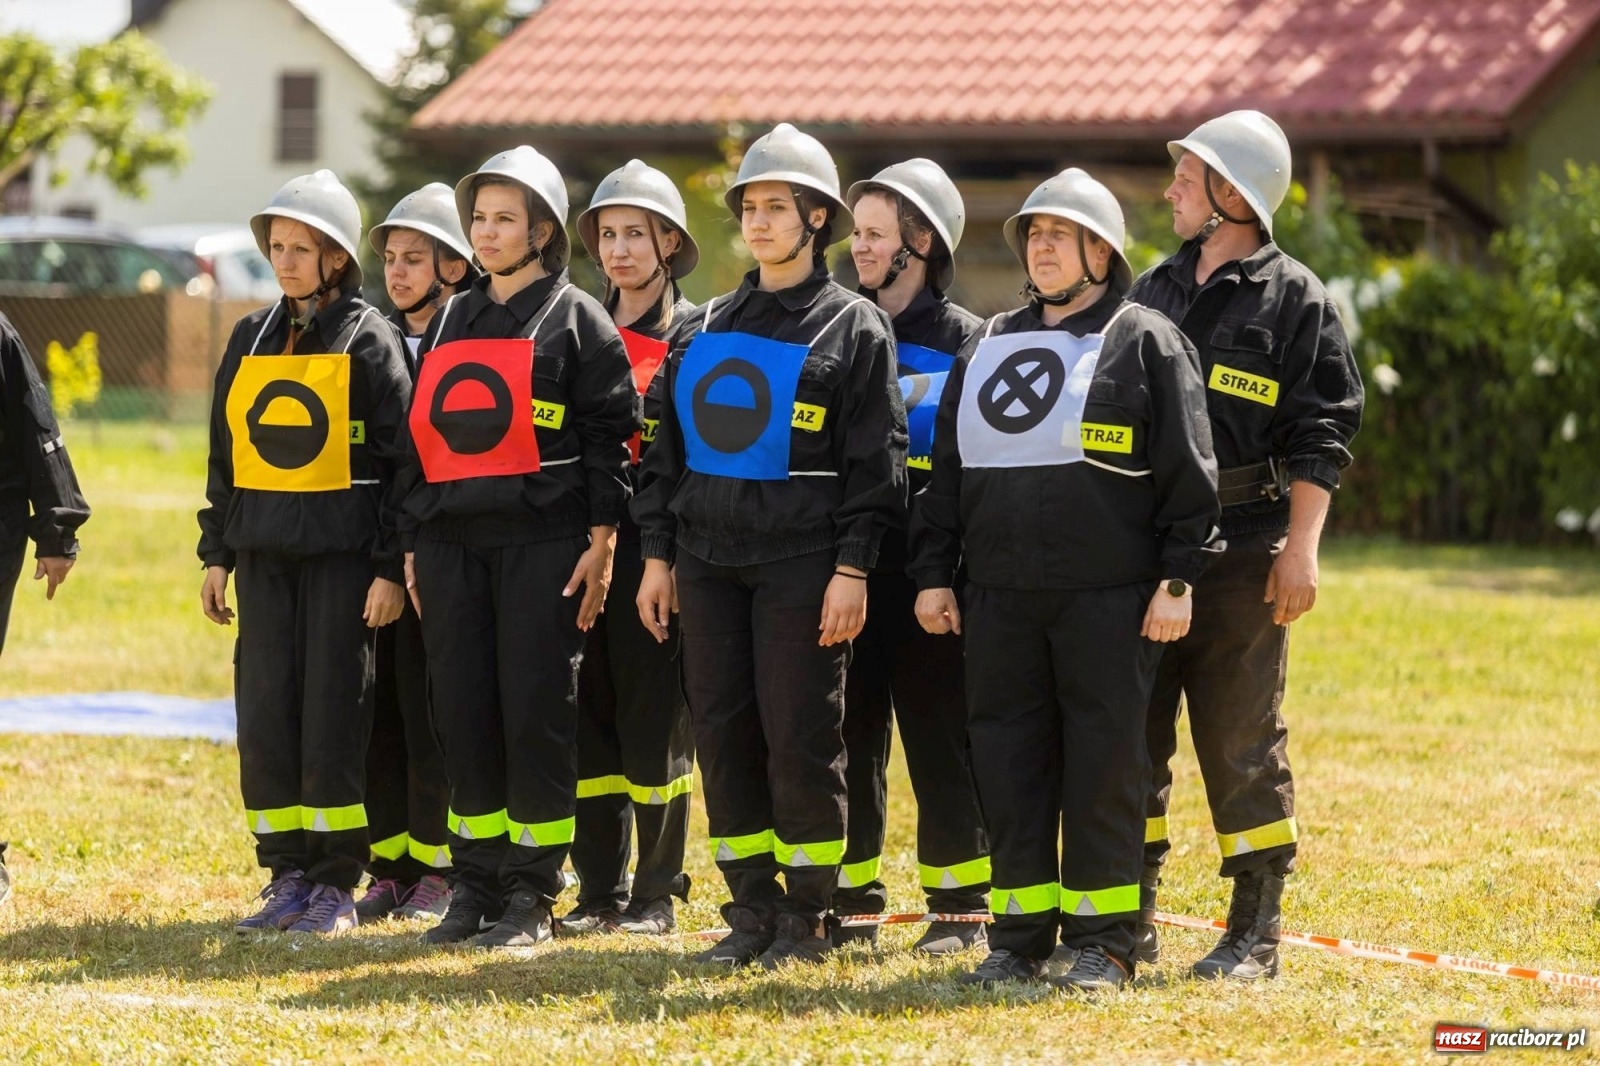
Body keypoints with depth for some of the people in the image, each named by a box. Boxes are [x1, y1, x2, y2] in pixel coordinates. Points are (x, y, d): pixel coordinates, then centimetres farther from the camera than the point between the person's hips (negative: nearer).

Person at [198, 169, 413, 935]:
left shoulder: (369, 340, -3)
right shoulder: (250, 340, 13)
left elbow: (401, 459, -5)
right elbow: (224, 455, 18)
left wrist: (391, 568, -10)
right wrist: (216, 554, 12)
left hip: (343, 554, -5)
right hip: (264, 552, 5)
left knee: (333, 715, -5)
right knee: (265, 714, 2)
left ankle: (337, 883, 2)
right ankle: (288, 875, 9)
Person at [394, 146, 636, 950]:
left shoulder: (577, 320, 0)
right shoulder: (449, 323, 17)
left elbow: (609, 435, -4)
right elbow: (419, 437, 19)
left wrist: (600, 539, -11)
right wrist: (413, 546, 14)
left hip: (542, 543, -5)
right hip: (452, 543, 5)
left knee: (536, 711, -5)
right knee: (463, 711, 4)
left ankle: (533, 894, 1)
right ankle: (475, 884, 11)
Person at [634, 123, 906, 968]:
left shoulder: (854, 328, -1)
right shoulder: (705, 328, 14)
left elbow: (875, 461, -5)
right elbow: (667, 447, 16)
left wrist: (851, 568, -12)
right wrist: (657, 554, 9)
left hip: (801, 561, -5)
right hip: (708, 558, 5)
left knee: (799, 738, -4)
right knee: (722, 733, 4)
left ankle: (806, 916, 6)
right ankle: (752, 909, 12)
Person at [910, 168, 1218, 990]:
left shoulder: (1145, 342, 1)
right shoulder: (989, 346, 18)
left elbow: (1187, 471, -3)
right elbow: (946, 469, 19)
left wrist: (1177, 580, -10)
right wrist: (933, 573, 11)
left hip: (1108, 598, -5)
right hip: (1000, 596, 5)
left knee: (1104, 762, -2)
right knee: (1007, 759, 4)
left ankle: (1102, 939, 4)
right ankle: (1020, 934, 12)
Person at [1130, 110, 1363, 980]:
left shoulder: (1293, 300, -2)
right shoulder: (1152, 292, 15)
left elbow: (1318, 438, -6)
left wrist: (1301, 548, -15)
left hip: (1242, 550, -6)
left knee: (1242, 744, -2)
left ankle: (1256, 932, 5)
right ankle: (1131, 921, 14)